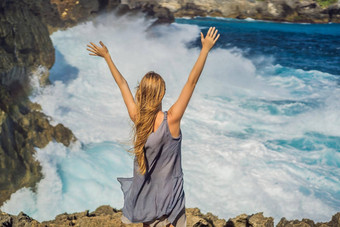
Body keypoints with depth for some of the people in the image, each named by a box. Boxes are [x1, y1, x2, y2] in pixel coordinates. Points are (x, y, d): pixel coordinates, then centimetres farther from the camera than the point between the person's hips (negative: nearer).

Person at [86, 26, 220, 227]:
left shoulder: (136, 117, -13)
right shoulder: (171, 120, -24)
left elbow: (122, 84, -2)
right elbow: (191, 82, -24)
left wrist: (107, 56, 11)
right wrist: (205, 49, -21)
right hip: (168, 193, -4)